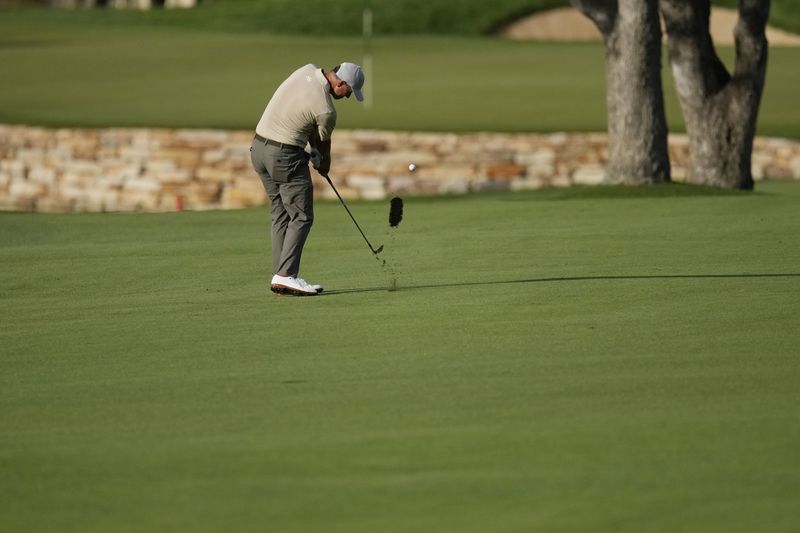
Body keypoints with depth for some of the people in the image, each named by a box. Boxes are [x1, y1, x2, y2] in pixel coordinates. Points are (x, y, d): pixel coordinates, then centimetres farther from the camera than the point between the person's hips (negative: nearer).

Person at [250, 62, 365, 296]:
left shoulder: (307, 70, 2)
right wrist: (324, 165, 23)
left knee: (281, 215, 13)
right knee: (301, 217, -4)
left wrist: (314, 150, 15)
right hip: (285, 155, -9)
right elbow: (324, 143, 2)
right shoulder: (326, 110, -19)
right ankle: (286, 275, -12)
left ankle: (279, 275, 12)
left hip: (259, 147, 9)